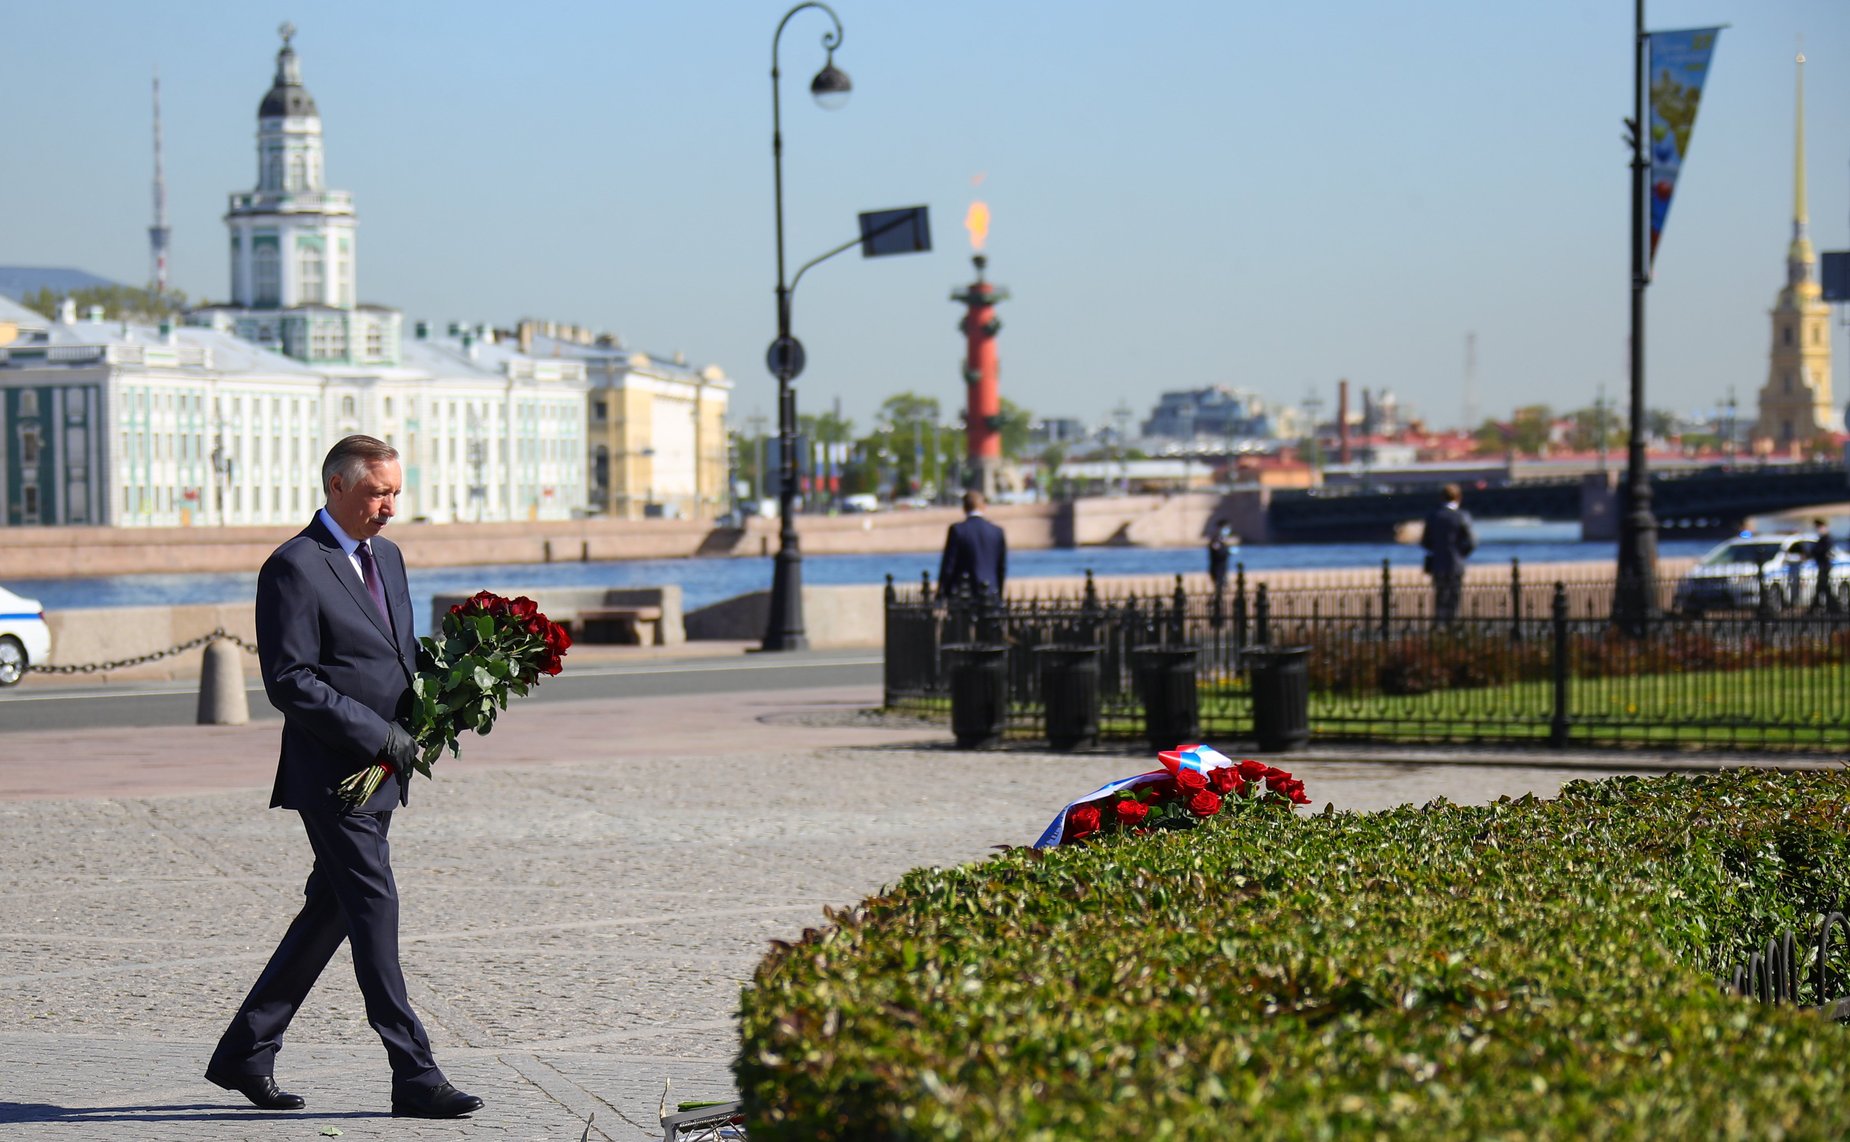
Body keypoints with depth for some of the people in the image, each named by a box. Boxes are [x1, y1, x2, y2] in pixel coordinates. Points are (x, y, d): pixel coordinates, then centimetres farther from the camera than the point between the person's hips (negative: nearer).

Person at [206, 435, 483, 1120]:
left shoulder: (386, 557, 15)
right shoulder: (294, 568, -12)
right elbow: (288, 681, -16)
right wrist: (377, 734, -18)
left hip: (381, 770, 9)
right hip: (334, 774, -9)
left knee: (329, 912, 12)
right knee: (374, 910, -8)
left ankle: (244, 1053, 22)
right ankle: (414, 1077, -5)